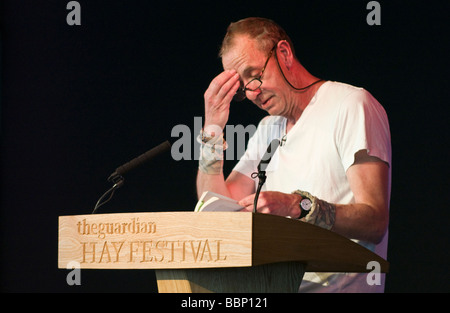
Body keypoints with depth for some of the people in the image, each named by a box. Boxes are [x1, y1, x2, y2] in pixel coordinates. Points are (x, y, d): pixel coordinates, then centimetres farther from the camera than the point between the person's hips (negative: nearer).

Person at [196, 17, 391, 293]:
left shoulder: (350, 104, -2)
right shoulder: (268, 129, 20)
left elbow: (375, 222, -12)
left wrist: (298, 206, -25)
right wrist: (212, 130, 8)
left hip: (339, 286, -7)